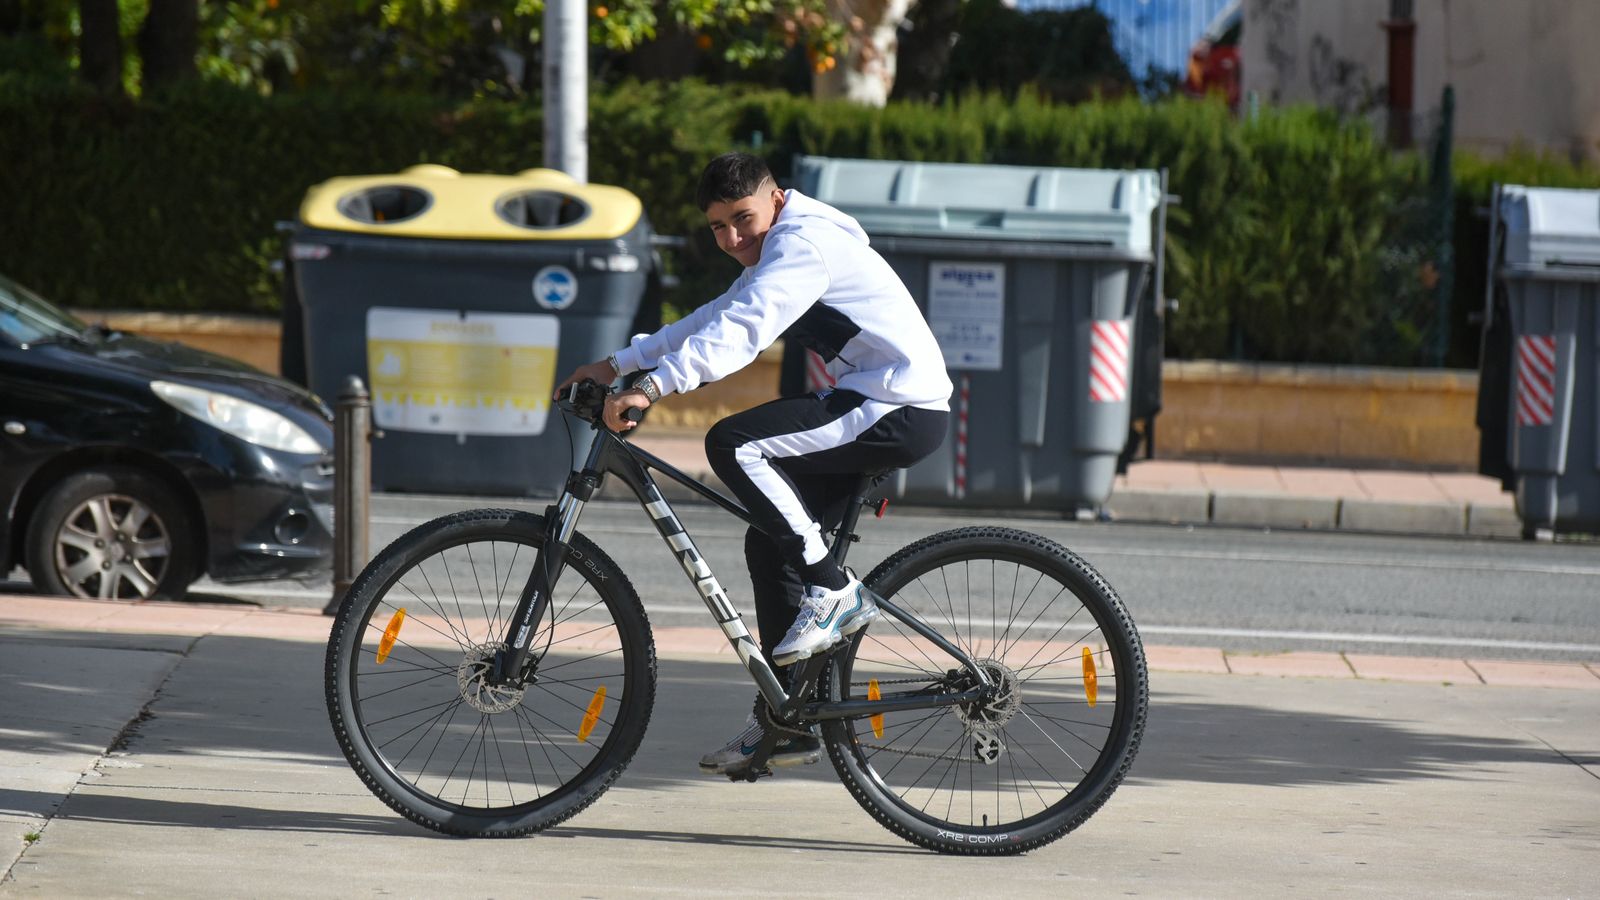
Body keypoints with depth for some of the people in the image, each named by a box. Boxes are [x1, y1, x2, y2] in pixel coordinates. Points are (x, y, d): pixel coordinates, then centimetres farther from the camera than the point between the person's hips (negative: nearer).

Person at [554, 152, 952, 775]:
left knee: (733, 445, -21)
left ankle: (834, 592, -13)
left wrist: (652, 387, -36)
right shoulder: (772, 258, 19)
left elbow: (741, 331, -28)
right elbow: (709, 324, 23)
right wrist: (616, 365, 15)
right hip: (872, 406, 11)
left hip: (902, 412, -11)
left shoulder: (805, 244, -15)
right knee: (771, 543, 10)